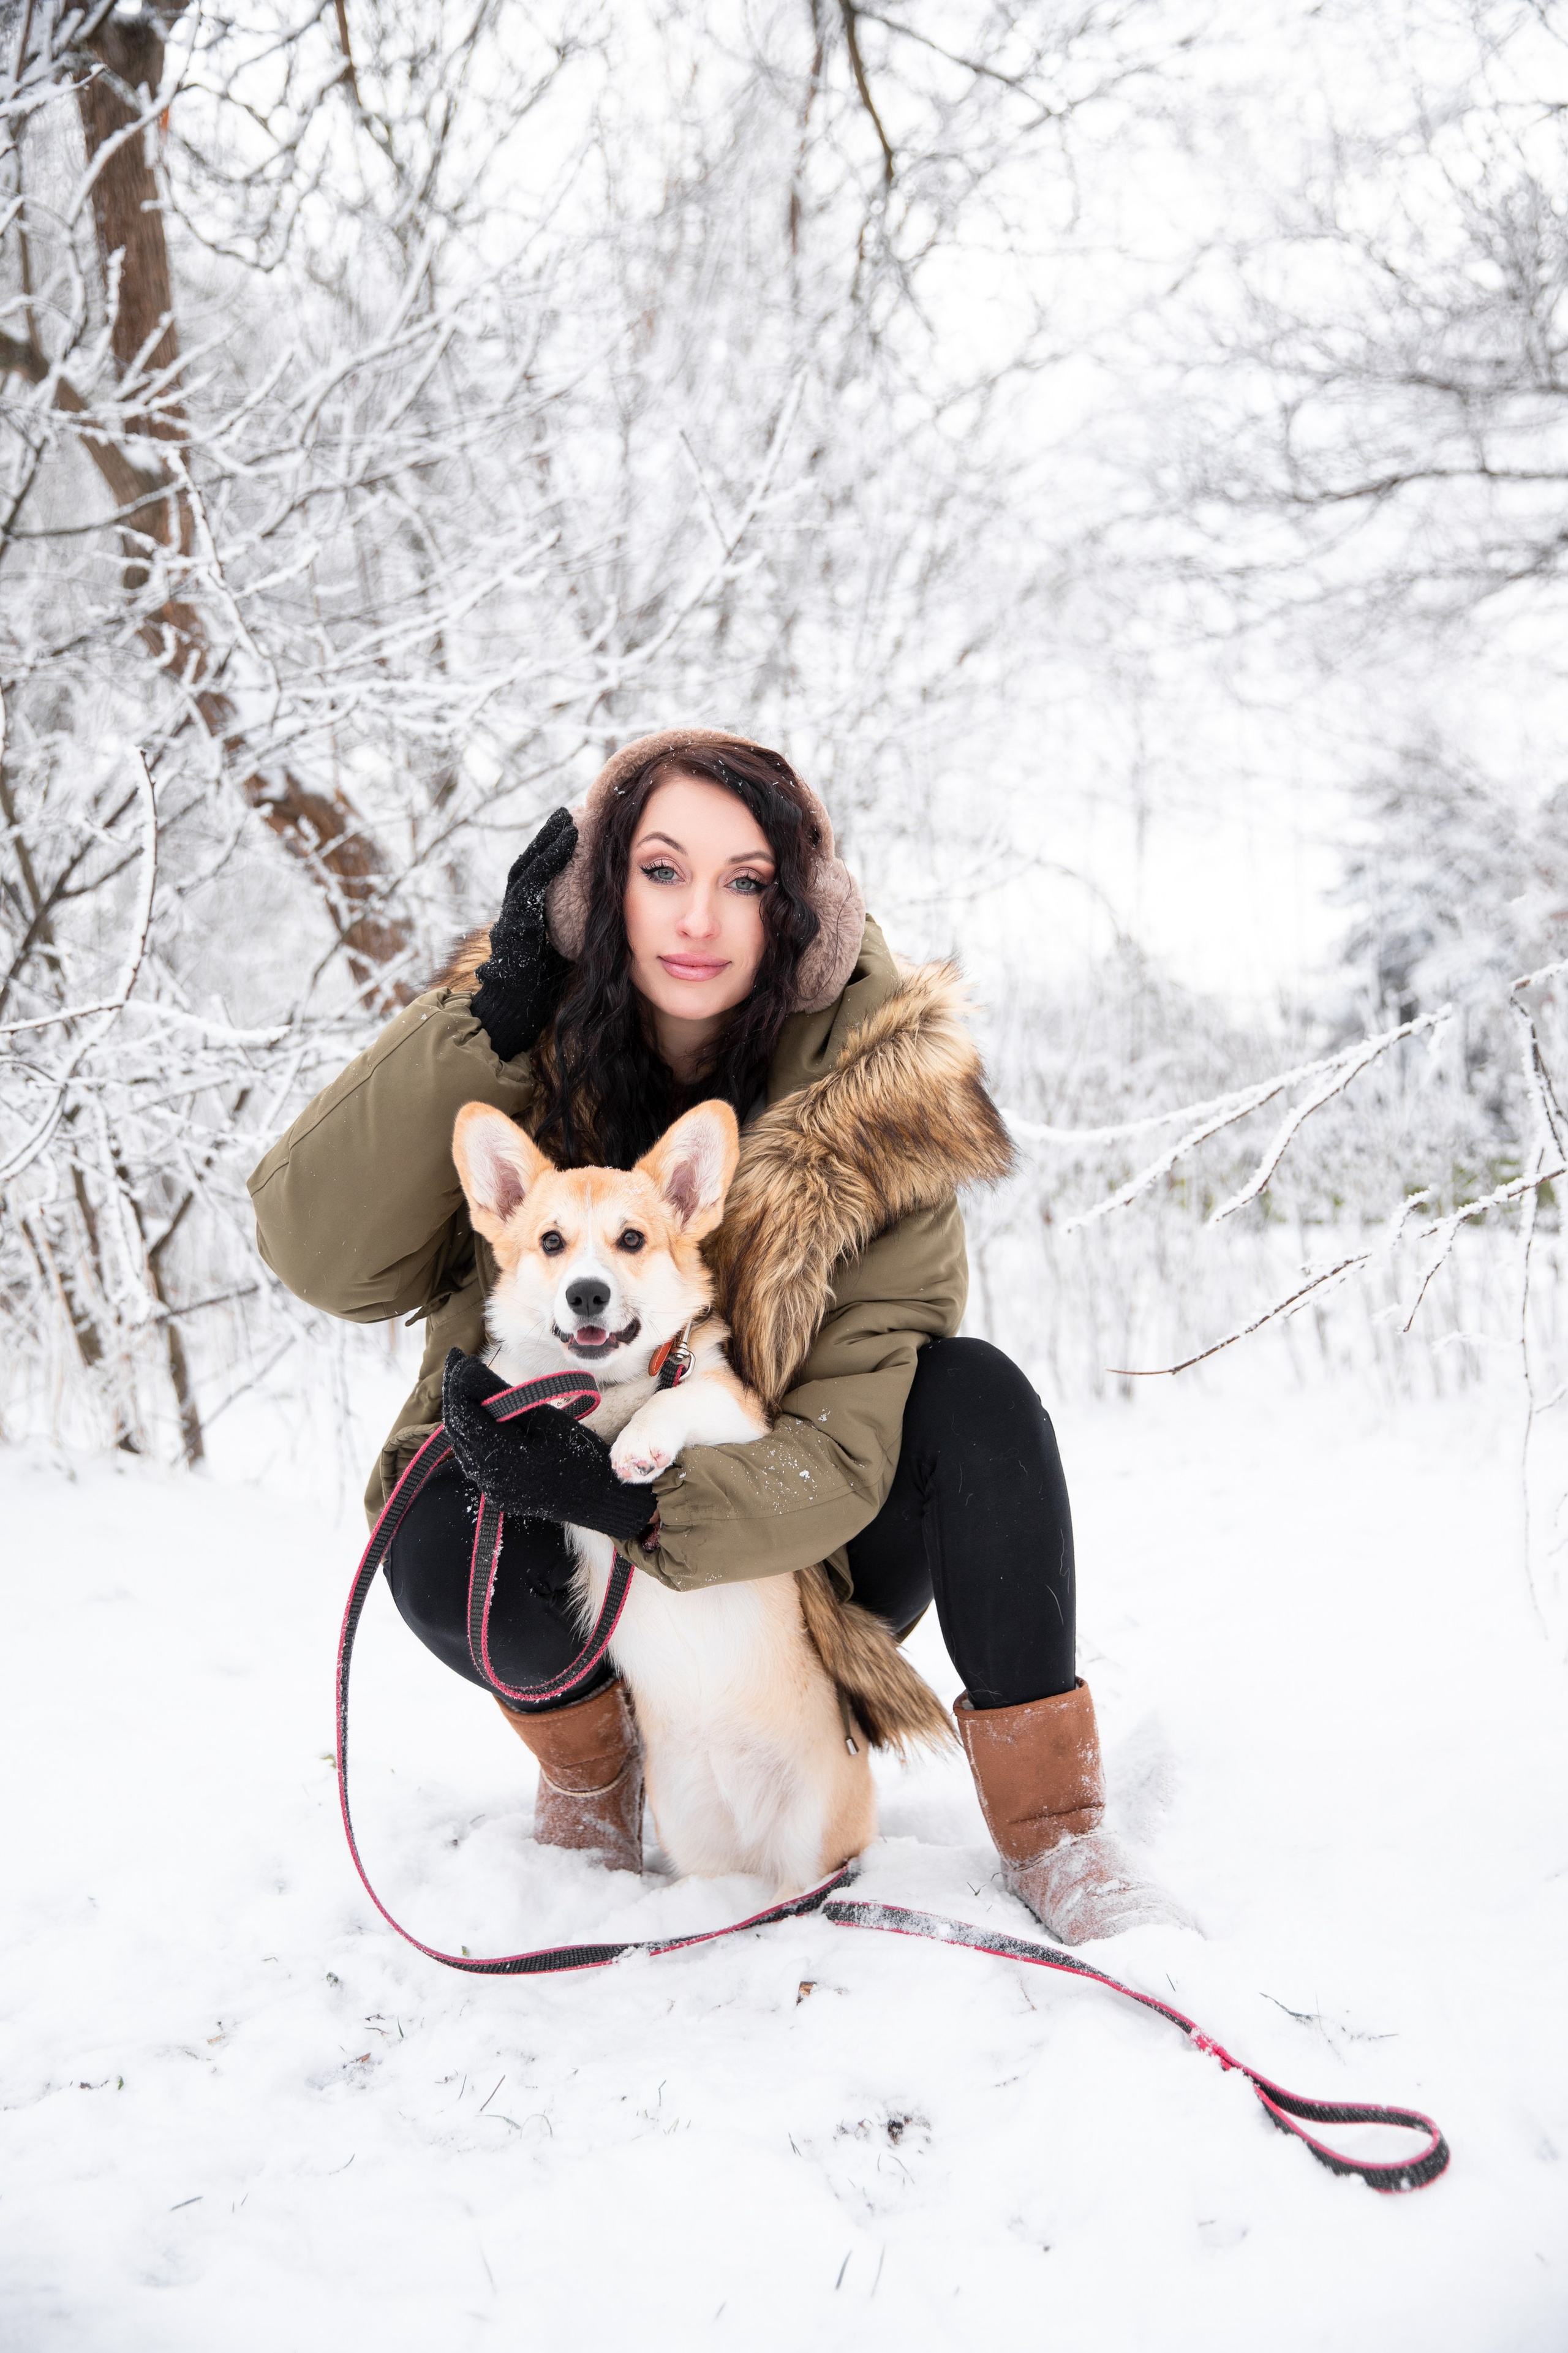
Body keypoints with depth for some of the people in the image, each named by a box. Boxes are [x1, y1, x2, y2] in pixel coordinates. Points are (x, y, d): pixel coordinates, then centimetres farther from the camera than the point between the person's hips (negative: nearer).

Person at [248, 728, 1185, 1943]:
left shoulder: (877, 1101, -20)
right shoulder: (538, 1040, -14)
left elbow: (858, 1435, -24)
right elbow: (326, 1258, -23)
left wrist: (638, 1499, -40)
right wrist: (484, 1023, -30)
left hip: (798, 1542, 0)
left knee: (978, 1399, -25)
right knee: (446, 1553, -30)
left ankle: (1054, 1834, -12)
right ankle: (594, 1769, 4)